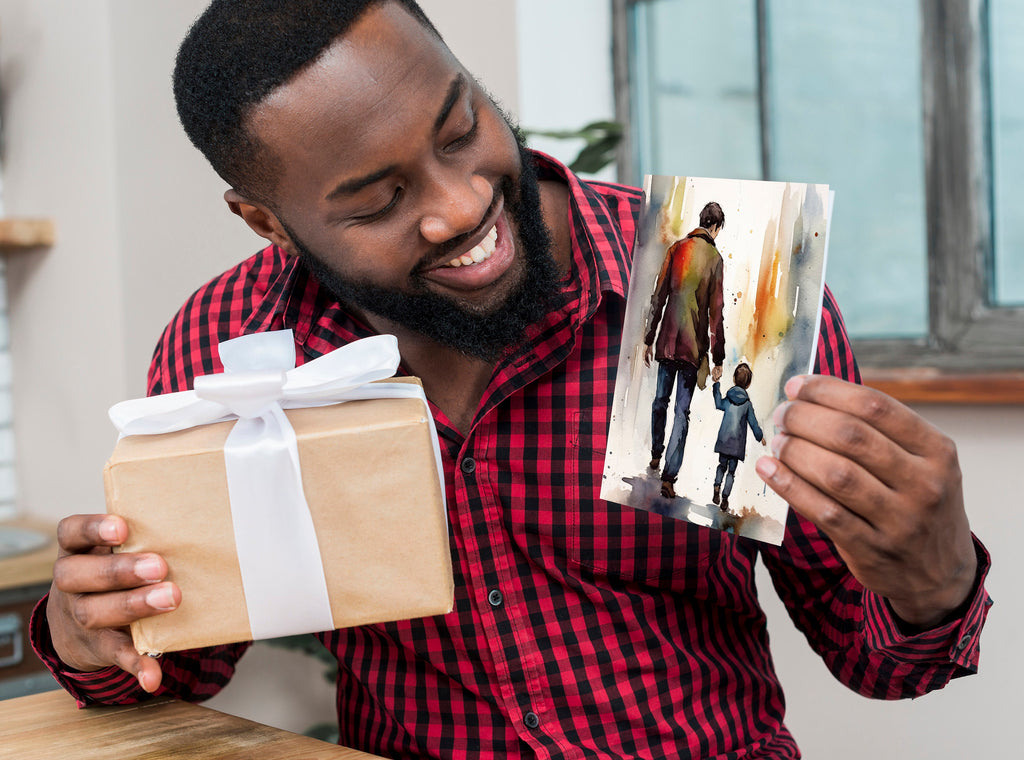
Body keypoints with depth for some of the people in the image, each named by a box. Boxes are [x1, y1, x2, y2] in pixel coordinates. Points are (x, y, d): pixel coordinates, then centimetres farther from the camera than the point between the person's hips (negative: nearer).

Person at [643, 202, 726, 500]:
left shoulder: (677, 248, 1)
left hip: (667, 339, 3)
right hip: (693, 345, -3)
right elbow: (716, 312, -8)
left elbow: (658, 297, 3)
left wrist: (649, 339, 11)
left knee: (661, 400, 20)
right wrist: (718, 359, -3)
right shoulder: (714, 258, -7)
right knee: (682, 411, 0)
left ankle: (656, 455, 37)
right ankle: (669, 477, -4)